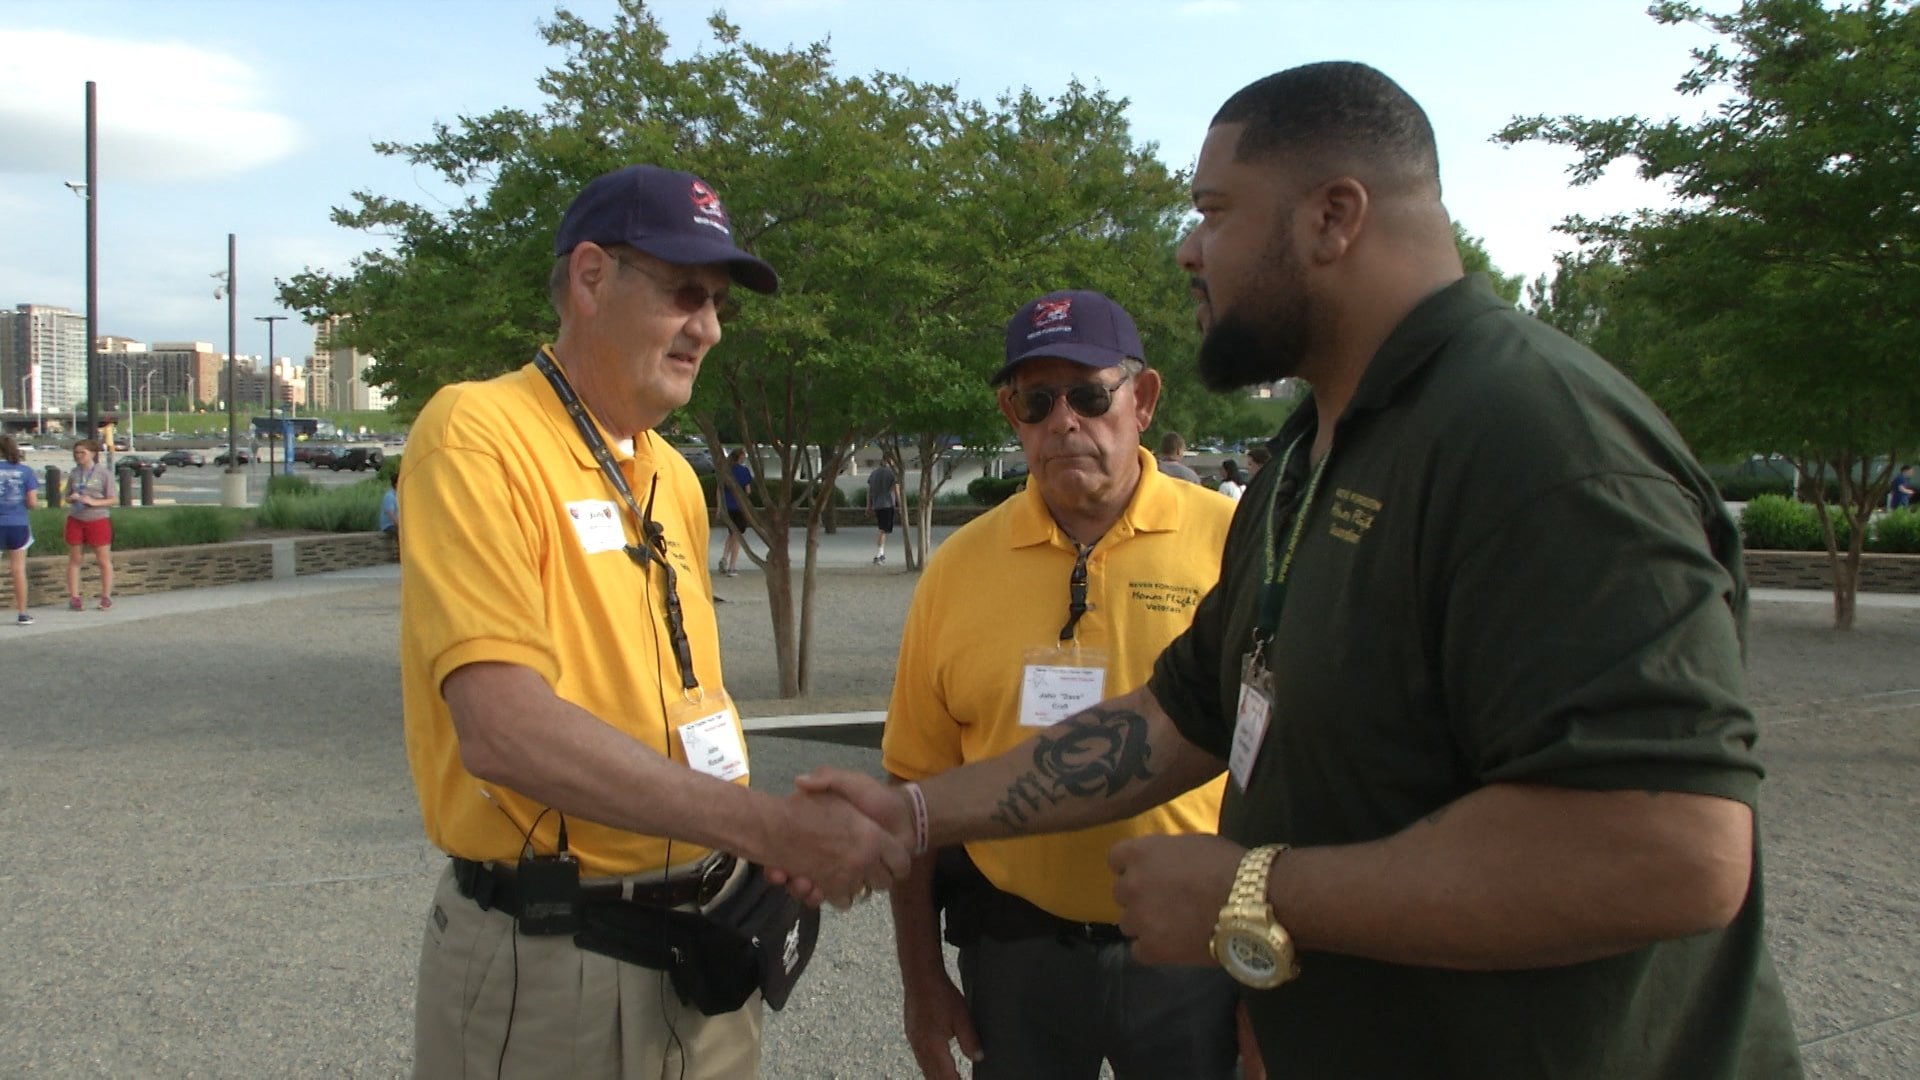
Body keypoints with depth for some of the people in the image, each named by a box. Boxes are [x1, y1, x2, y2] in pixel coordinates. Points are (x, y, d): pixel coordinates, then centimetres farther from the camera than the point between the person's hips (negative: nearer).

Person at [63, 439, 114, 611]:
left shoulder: (104, 473, -5)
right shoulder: (74, 474, 6)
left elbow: (111, 500, -6)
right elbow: (67, 498, 13)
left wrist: (93, 502, -21)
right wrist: (71, 498, -10)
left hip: (98, 520, -4)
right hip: (76, 520, 4)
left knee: (104, 561, 2)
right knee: (74, 560, 5)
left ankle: (106, 597, 11)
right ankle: (74, 597, 10)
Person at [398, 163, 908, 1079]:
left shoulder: (674, 477, 8)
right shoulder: (478, 435, -14)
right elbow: (503, 728, -25)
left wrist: (779, 847, 1)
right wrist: (770, 826, -25)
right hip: (548, 961, -6)